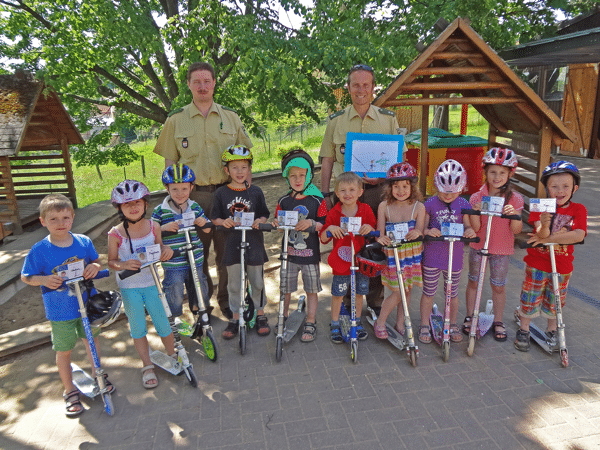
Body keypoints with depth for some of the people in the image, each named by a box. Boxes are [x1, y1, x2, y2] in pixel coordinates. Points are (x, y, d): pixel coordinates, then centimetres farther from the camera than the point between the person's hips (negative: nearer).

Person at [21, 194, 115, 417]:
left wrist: (95, 267, -16)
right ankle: (70, 390, 32)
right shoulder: (39, 250, -14)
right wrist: (44, 279, -25)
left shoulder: (83, 242, -7)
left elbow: (96, 260, 7)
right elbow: (26, 276, -5)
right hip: (60, 311, -2)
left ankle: (97, 374, 45)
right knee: (64, 350, 11)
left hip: (87, 303, 3)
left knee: (91, 339, 21)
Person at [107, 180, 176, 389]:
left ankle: (173, 356, 33)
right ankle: (147, 366, 27)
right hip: (129, 286, -1)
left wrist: (166, 251, -16)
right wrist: (124, 265, -25)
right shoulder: (116, 234, -12)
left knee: (162, 323, 9)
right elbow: (111, 261, -5)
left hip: (151, 282, 1)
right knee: (138, 328, 10)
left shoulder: (154, 227, -6)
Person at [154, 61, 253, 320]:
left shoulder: (230, 116, 10)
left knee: (227, 251, 7)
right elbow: (169, 161, 6)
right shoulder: (176, 120, 6)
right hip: (193, 195, -1)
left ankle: (227, 300, 25)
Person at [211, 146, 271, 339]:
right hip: (232, 243, 0)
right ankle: (236, 317, 25)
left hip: (254, 242, 0)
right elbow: (215, 218, 4)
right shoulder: (221, 193, 1)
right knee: (234, 284, 9)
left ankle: (260, 314, 28)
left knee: (257, 281, 10)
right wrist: (223, 222, -16)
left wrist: (259, 221, -15)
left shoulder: (255, 192, 2)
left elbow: (264, 216, 6)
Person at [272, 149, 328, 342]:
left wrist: (311, 223, -24)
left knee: (312, 289, 8)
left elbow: (325, 225, -6)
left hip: (310, 253, -2)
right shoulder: (284, 201, 3)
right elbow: (278, 222, 9)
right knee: (286, 288, 11)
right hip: (289, 253, 2)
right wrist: (276, 224, -14)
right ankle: (284, 319, 31)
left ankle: (310, 324, 23)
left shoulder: (317, 200, -4)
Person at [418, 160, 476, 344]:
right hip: (432, 256, -2)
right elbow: (422, 227, -5)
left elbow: (467, 226, 4)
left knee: (453, 294, 15)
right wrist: (428, 231, -28)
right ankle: (425, 326, 25)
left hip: (454, 257, 2)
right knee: (428, 292, 9)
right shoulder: (430, 204, -5)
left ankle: (452, 325, 35)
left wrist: (470, 231, -20)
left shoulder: (463, 204, 1)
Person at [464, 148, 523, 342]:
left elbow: (516, 230, -8)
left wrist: (514, 215, -27)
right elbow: (475, 228, -11)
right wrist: (476, 212, -29)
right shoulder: (477, 197, -7)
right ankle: (470, 317, 30)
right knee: (473, 282, 12)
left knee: (499, 286, 10)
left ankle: (498, 321, 29)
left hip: (502, 249, 0)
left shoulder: (515, 199, -7)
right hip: (478, 247, 1)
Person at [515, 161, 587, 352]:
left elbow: (579, 235, -22)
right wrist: (544, 225, -46)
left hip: (562, 266, 2)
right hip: (537, 264, -1)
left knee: (555, 301, 17)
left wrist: (546, 239, -24)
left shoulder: (578, 210, -7)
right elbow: (542, 233, -22)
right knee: (530, 298, 10)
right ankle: (524, 330, 28)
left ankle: (551, 331, 38)